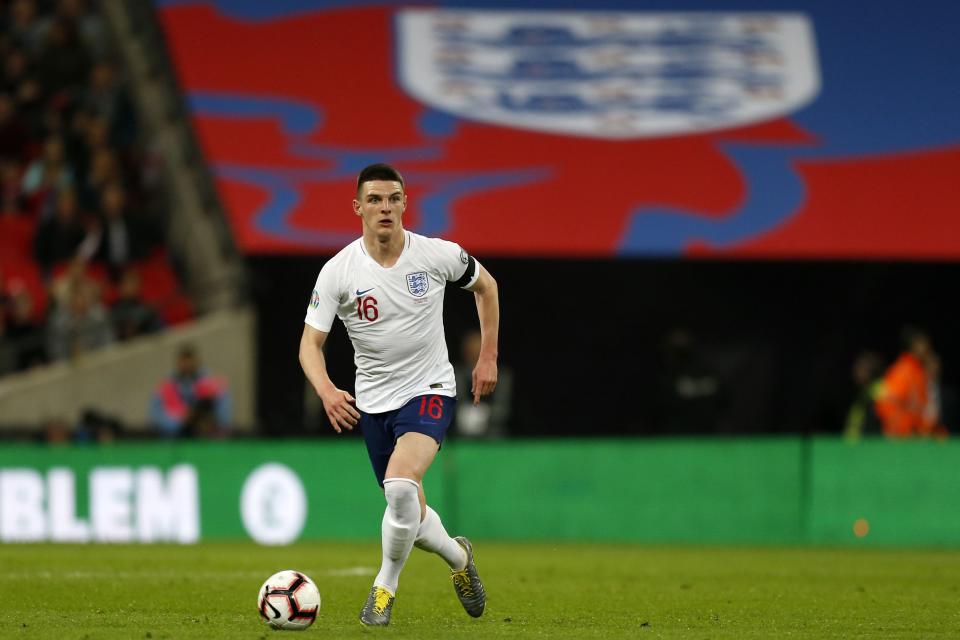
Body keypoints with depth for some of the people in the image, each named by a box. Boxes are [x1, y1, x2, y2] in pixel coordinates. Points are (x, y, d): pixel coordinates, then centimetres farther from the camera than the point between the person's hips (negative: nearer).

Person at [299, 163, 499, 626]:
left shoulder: (437, 255, -11)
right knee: (412, 519, 10)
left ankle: (385, 587, -8)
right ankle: (459, 557, 43)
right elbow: (310, 343, -10)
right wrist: (326, 390, -30)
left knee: (401, 484, -29)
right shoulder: (337, 271, -12)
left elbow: (485, 285, 10)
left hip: (429, 391, -3)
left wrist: (488, 357, 7)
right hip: (373, 402, 3)